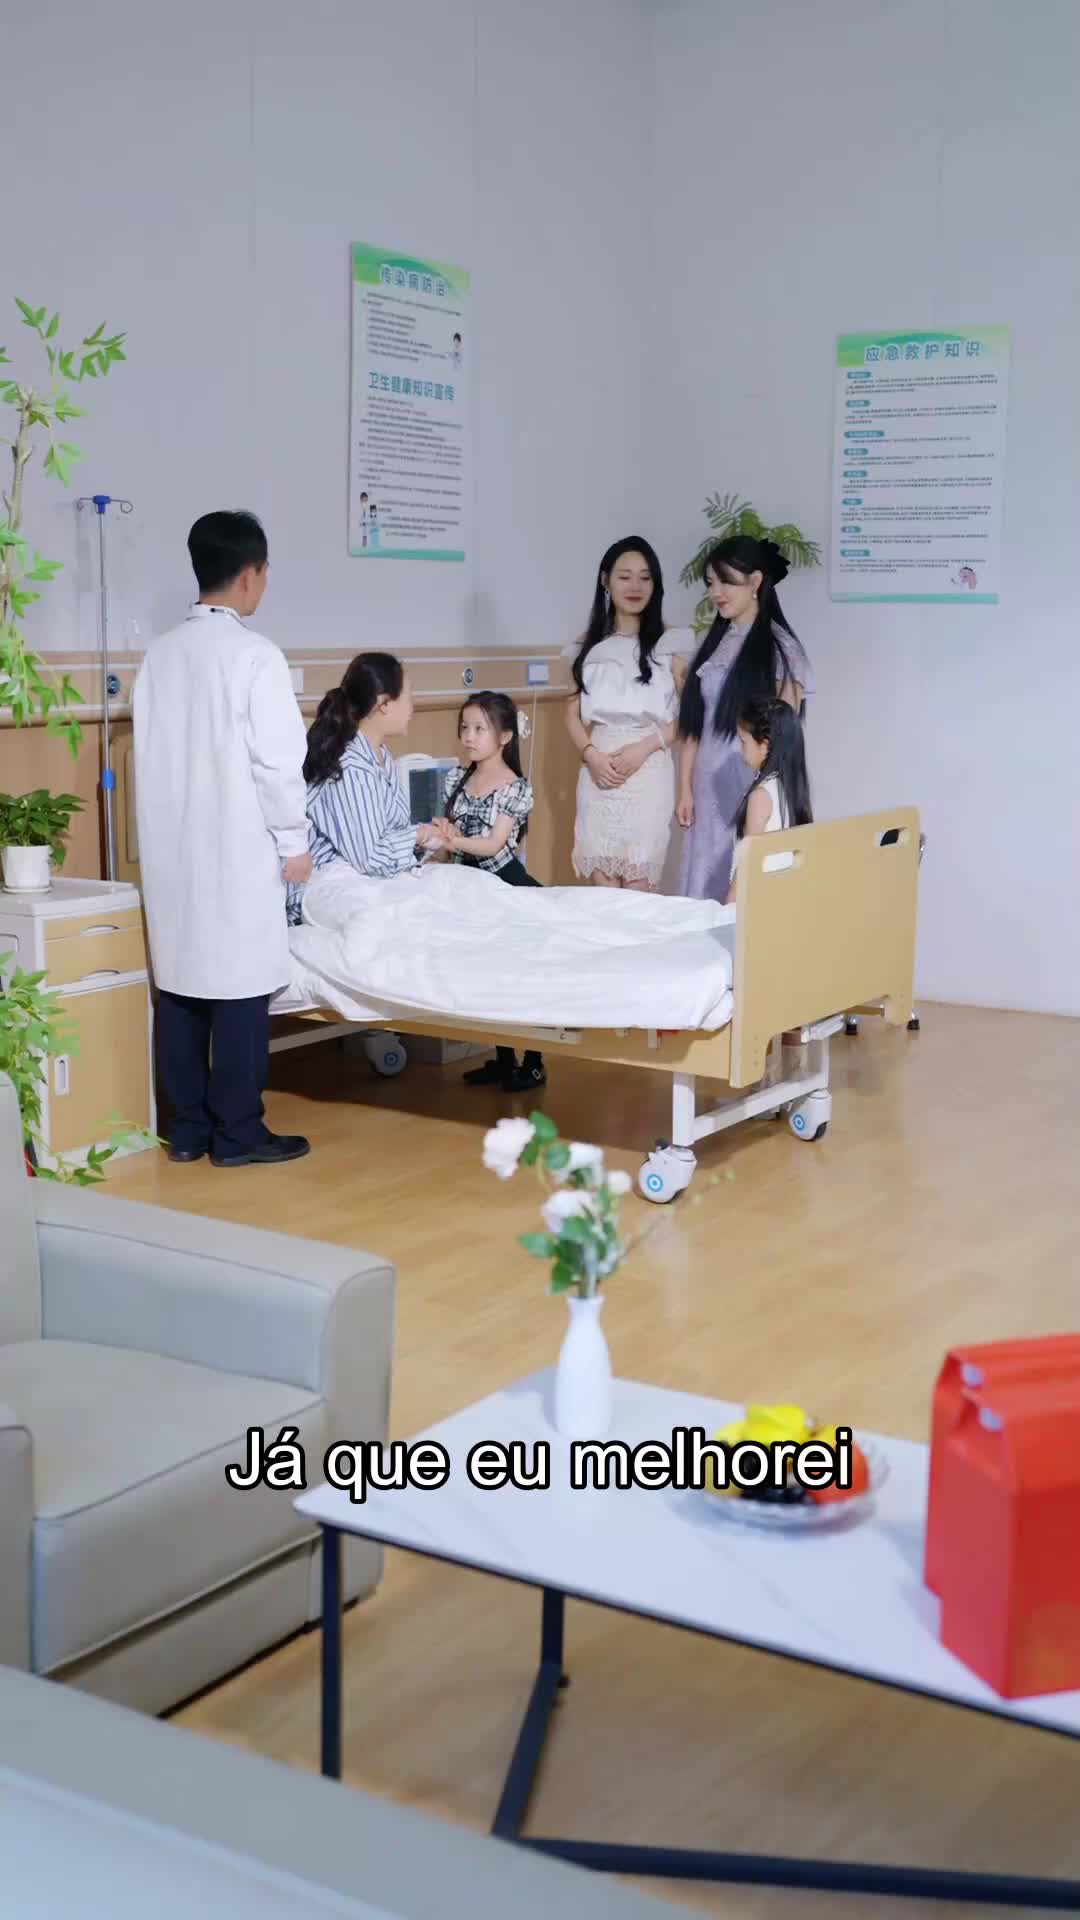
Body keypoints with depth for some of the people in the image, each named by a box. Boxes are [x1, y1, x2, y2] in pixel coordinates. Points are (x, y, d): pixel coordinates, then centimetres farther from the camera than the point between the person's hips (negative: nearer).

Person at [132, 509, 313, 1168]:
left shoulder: (160, 653, 6)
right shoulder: (255, 655, -13)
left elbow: (150, 751, 10)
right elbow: (278, 761, -14)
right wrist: (295, 842, -3)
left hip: (172, 848, 6)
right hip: (238, 850, -6)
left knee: (180, 986, 10)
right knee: (240, 989, 1)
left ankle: (188, 1128, 17)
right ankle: (238, 1133, 7)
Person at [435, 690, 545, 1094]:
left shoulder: (516, 788, -10)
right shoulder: (456, 778, 7)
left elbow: (494, 844, -19)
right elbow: (448, 833, 8)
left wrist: (456, 841, -34)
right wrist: (439, 837, -15)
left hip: (506, 885, -6)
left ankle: (533, 1063, 8)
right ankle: (503, 1058, 22)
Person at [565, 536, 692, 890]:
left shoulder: (671, 642, 1)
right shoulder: (593, 644, 13)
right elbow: (574, 713, 14)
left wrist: (644, 747, -13)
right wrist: (590, 753, -5)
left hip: (648, 773, -3)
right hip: (598, 773, 3)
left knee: (638, 890, -4)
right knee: (601, 889, 3)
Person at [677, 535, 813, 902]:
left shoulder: (778, 646, -4)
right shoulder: (713, 643, 13)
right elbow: (693, 723, 12)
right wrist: (685, 788, 6)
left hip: (752, 787, -6)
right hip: (708, 787, 6)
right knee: (704, 888, 7)